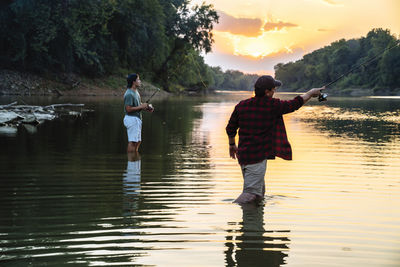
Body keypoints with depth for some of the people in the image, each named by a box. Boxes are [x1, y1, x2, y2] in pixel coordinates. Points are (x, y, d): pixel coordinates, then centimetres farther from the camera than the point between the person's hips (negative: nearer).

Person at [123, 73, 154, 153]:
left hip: (137, 119, 10)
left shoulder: (136, 92, 13)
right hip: (132, 119, -10)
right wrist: (141, 106, -18)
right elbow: (128, 109, -24)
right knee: (132, 142, -8)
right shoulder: (129, 94, -19)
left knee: (138, 141, 14)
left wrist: (146, 108, 7)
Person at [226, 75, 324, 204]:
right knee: (252, 192, -9)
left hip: (243, 155, 7)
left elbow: (230, 129, 12)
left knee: (259, 190, 21)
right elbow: (295, 104, 4)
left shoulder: (241, 106, 3)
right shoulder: (273, 106, -10)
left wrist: (232, 144, 30)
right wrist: (311, 93, 20)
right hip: (257, 157, -7)